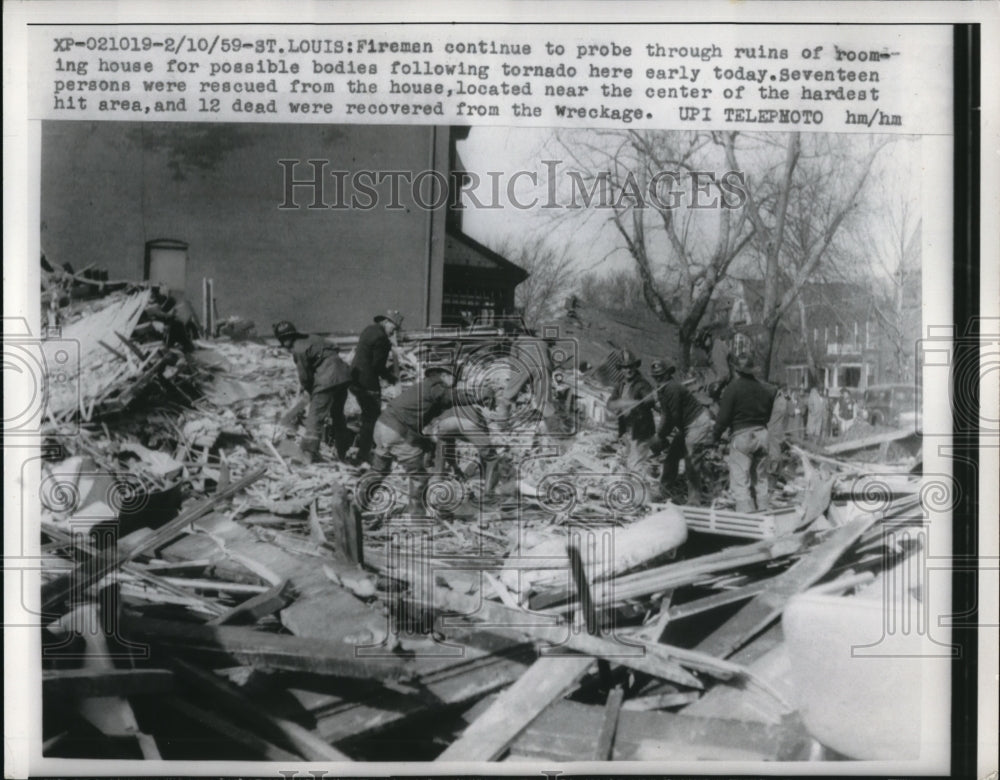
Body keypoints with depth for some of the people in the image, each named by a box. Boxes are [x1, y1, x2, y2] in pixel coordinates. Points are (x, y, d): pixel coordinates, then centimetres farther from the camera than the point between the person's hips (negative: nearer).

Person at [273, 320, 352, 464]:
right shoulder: (311, 339, 14)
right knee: (338, 414, 21)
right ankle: (343, 453, 31)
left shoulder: (298, 350, -11)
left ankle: (309, 454, -6)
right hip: (343, 375, 9)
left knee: (314, 416, -3)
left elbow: (304, 376, -7)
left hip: (327, 381, -9)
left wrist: (311, 391, 13)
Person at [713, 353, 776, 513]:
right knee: (760, 479, 17)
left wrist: (715, 435, 2)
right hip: (761, 434, 6)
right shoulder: (765, 389, 8)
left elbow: (724, 417, -10)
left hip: (742, 435, -6)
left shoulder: (733, 388, -10)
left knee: (740, 483, -4)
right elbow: (768, 415, 13)